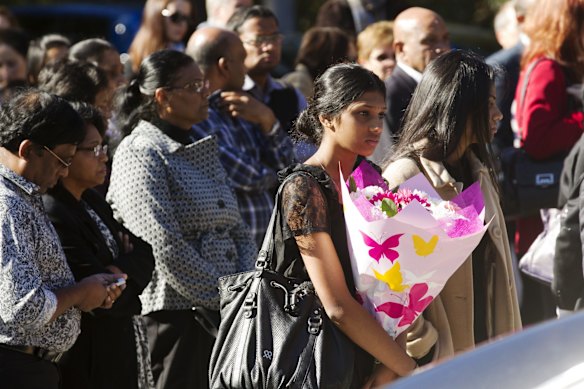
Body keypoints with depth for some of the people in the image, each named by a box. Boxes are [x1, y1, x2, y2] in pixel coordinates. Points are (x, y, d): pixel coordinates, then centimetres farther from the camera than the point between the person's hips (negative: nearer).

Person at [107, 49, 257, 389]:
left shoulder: (203, 151, 17)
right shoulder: (140, 153, -8)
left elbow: (239, 230, 16)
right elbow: (165, 247, -17)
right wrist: (223, 297, -15)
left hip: (224, 310, 7)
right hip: (175, 312, -7)